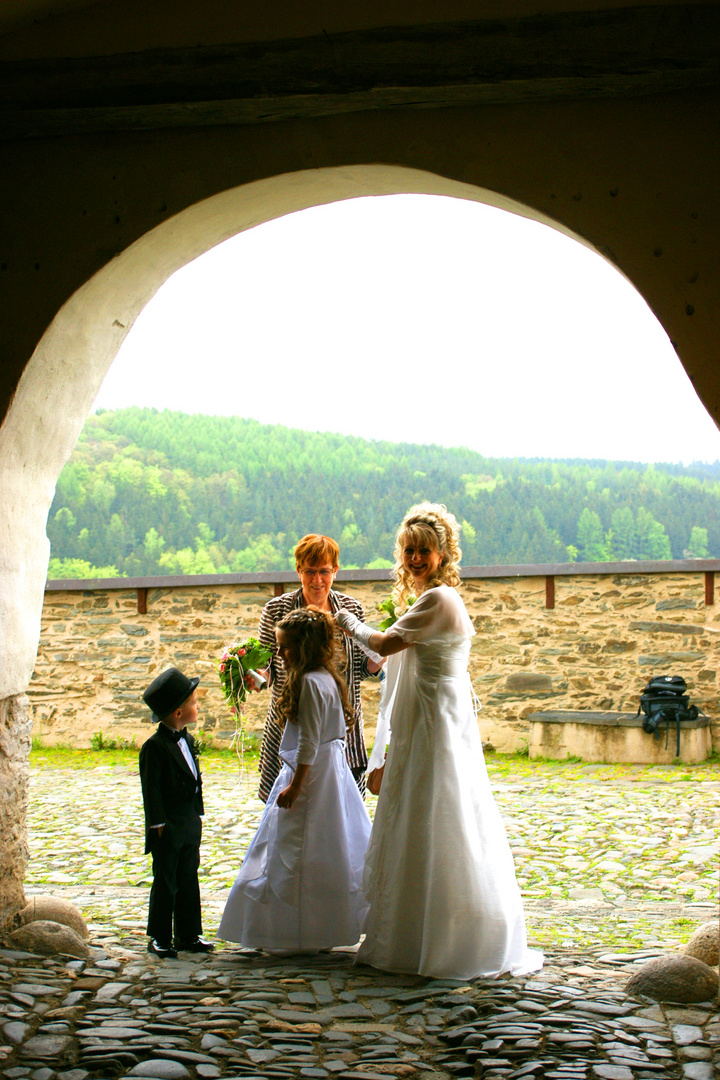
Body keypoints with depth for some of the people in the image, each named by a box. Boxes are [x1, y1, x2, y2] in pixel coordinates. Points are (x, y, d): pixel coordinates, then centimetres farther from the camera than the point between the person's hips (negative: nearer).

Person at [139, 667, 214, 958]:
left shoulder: (187, 740, 12)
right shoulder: (154, 746, -15)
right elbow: (151, 789, -16)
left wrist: (197, 815, 15)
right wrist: (159, 824, -17)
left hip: (190, 825, 8)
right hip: (168, 828, -8)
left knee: (189, 879, 13)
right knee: (166, 882, 1)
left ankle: (189, 934, 23)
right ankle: (159, 937, 13)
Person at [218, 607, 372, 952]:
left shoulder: (310, 683, -19)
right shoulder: (325, 678, 11)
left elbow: (309, 743, -21)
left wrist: (295, 786, -19)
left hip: (311, 774, -10)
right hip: (328, 769, 10)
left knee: (301, 856, -3)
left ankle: (304, 936, 5)